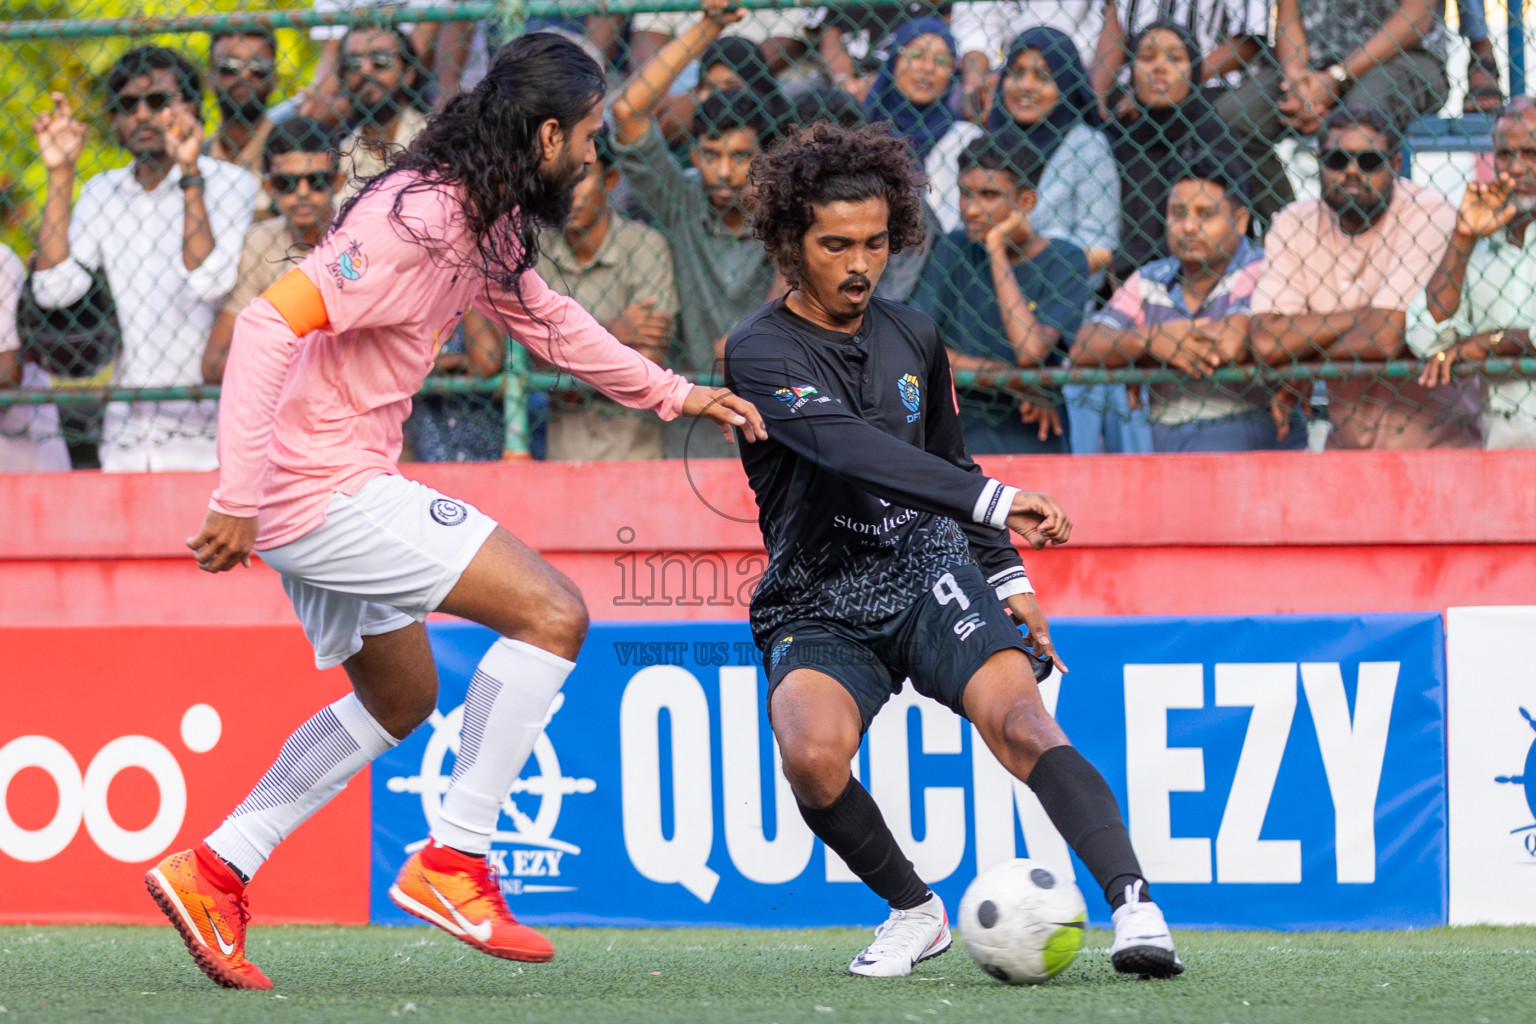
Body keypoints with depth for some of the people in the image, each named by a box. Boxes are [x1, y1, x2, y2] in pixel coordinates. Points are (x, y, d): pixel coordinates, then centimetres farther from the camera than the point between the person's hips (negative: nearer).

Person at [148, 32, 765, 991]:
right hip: (327, 488, -10)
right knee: (552, 611, -12)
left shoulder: (485, 222, 9)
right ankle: (453, 863, -8)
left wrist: (671, 393, 24)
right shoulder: (417, 220, -22)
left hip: (337, 489, 10)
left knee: (400, 697, 25)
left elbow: (543, 316, 29)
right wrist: (240, 498, -30)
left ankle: (212, 873, 24)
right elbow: (269, 324, -27)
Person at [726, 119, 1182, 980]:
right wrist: (994, 502, -37)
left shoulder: (913, 338, 11)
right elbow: (847, 449, -28)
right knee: (812, 752, -30)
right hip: (817, 609, -3)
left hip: (928, 572, 3)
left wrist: (1009, 579, 16)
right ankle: (914, 911, -6)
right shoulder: (762, 352, -10)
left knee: (1017, 717, -26)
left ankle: (1135, 901, -35)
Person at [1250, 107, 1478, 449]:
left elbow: (1385, 338, -17)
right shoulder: (1294, 223, 4)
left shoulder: (1428, 214, -9)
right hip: (1348, 442, 5)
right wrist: (1361, 317, -12)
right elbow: (1264, 342, -9)